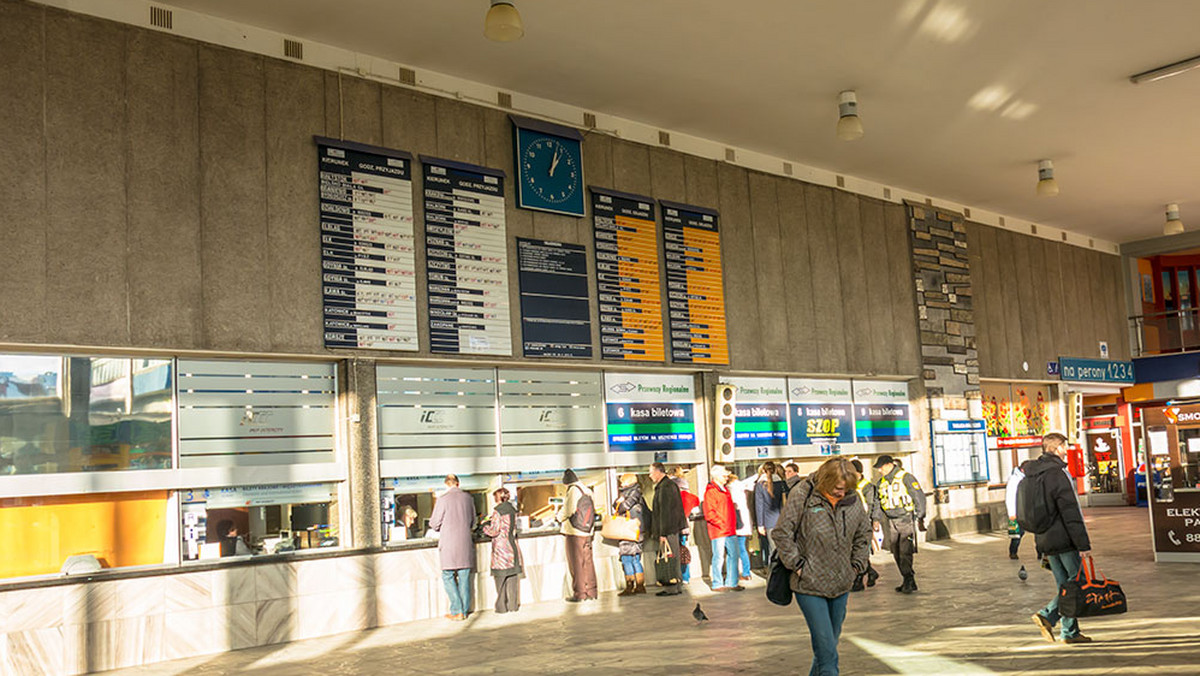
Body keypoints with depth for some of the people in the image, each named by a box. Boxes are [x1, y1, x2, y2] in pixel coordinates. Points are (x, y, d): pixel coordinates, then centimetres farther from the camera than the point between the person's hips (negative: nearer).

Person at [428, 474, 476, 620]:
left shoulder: (443, 500, -10)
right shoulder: (468, 498, 4)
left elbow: (434, 524, -5)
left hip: (449, 544, -4)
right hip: (465, 543, 4)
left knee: (448, 577, 5)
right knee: (464, 577, 10)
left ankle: (457, 611, 0)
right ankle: (464, 610, 14)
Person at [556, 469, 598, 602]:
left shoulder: (573, 490, -10)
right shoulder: (587, 491, 11)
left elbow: (567, 511, -13)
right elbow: (592, 510, 14)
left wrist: (559, 516, 9)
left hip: (574, 532, -7)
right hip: (587, 532, 7)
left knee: (576, 563, -1)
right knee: (587, 562, 11)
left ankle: (579, 594, 1)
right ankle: (590, 592, 14)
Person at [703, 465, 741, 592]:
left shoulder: (725, 489, 18)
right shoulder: (710, 491, -10)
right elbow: (709, 513, -16)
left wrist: (733, 525, 16)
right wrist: (721, 524, -17)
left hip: (730, 530, 8)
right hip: (718, 531, -8)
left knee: (733, 555, 9)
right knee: (719, 557, -3)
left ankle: (731, 583, 17)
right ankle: (717, 584, 5)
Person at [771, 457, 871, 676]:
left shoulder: (852, 499, 1)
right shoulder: (802, 495, -13)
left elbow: (864, 534, 17)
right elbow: (781, 534, -10)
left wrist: (857, 565, 9)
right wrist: (798, 565, -12)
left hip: (841, 585, 5)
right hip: (809, 585, -5)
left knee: (832, 640, 17)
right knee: (826, 649, -9)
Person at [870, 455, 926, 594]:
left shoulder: (906, 478, -7)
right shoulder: (881, 483, 12)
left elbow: (919, 498, -6)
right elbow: (877, 502, 21)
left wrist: (920, 518, -8)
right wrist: (876, 518, 10)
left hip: (907, 520, -6)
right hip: (892, 522, 6)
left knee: (905, 552, -15)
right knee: (897, 554, 6)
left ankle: (909, 581, -11)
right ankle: (909, 582, 15)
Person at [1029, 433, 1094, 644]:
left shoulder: (1031, 474, 12)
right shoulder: (1057, 473, -16)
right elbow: (1070, 513, -18)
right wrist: (1083, 544, -16)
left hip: (1045, 540, 8)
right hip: (1063, 539, -8)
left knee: (1065, 584, 13)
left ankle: (1071, 631, 9)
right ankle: (1047, 615, -7)